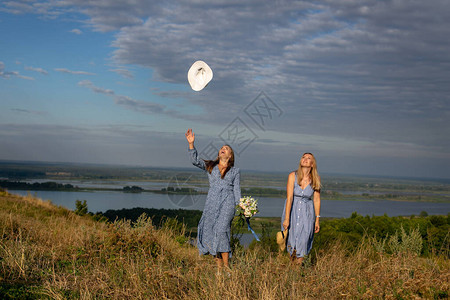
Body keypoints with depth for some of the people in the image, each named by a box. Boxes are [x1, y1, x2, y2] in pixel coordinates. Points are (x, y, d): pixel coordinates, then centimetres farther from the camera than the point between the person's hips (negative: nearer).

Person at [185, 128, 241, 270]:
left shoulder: (235, 171, 14)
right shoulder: (210, 166, 17)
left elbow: (236, 190, 11)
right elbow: (195, 160, 4)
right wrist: (191, 144, -7)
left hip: (228, 202, -2)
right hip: (212, 202, 3)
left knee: (221, 230, -18)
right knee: (210, 231, -3)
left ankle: (226, 266, -16)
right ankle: (219, 266, 4)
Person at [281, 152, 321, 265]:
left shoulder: (315, 179, -5)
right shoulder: (293, 176, -11)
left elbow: (316, 200, 1)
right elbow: (289, 197, -15)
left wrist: (317, 220, 2)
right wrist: (286, 218, -17)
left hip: (307, 212, 1)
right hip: (291, 210, -1)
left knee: (303, 242, -7)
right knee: (291, 240, 4)